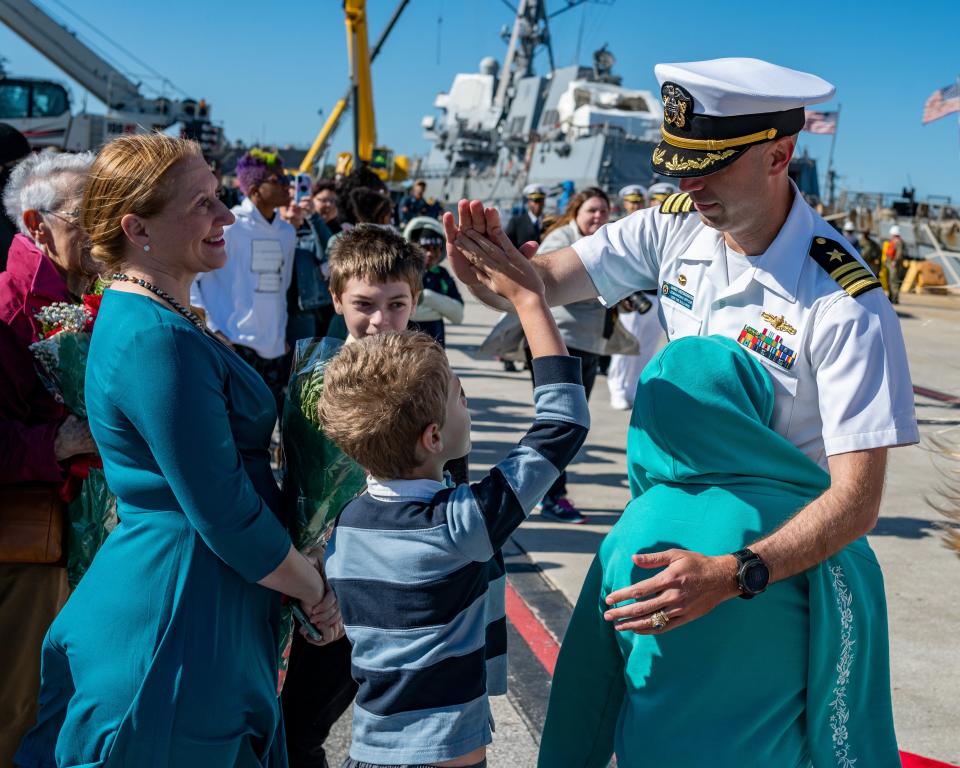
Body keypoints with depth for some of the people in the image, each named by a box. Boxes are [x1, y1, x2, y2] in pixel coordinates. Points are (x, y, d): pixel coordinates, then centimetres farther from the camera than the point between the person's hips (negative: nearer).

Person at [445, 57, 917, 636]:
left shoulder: (845, 306, -28)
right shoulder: (676, 227, -12)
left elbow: (857, 500, -31)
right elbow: (544, 281, -14)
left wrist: (731, 575, -45)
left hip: (782, 544, -4)